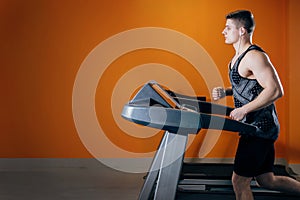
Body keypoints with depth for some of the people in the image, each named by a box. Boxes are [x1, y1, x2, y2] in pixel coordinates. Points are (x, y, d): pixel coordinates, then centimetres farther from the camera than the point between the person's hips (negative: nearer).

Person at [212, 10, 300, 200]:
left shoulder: (254, 56, -18)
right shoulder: (238, 57, 13)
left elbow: (275, 91, -26)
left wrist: (244, 110, -25)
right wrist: (226, 92, 8)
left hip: (260, 127, -10)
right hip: (255, 127, 10)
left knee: (239, 182, -3)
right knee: (267, 180, 17)